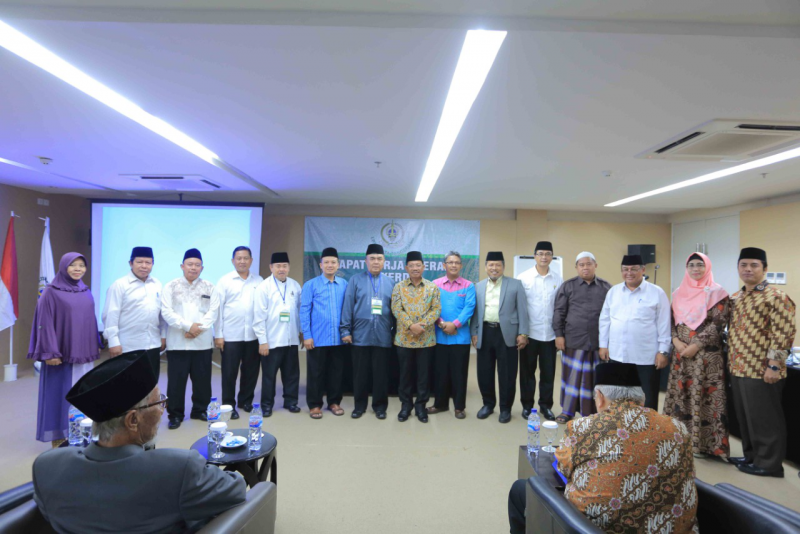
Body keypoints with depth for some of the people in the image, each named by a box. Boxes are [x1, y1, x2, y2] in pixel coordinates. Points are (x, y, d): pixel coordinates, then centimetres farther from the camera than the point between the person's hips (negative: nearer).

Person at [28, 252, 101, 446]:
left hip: (84, 353, 6)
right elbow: (45, 323, -11)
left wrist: (96, 345, 14)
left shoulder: (86, 292, 10)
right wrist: (50, 352, -16)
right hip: (61, 353, -6)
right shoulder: (51, 293, -8)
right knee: (60, 394, 2)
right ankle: (58, 436, 13)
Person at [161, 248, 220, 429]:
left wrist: (198, 329, -14)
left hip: (202, 342, 1)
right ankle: (175, 414, 15)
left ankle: (200, 410, 23)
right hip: (177, 342, -1)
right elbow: (166, 311, -5)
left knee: (202, 379, 8)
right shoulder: (171, 286, 4)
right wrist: (187, 326, -15)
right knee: (176, 380, 2)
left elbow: (213, 311, -1)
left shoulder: (209, 287, 7)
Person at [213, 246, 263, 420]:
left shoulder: (259, 281, 5)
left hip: (254, 335, 2)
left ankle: (246, 401, 29)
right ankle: (229, 405, 20)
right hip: (230, 335, -2)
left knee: (251, 371, 11)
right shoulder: (224, 281, 0)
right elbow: (218, 309, -1)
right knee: (229, 372, 6)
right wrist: (218, 334, -5)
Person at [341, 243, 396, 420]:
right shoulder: (355, 280, 3)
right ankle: (359, 405, 23)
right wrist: (345, 330, -4)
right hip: (360, 335, -1)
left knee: (381, 373, 8)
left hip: (383, 337, 1)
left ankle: (380, 406, 22)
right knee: (360, 372, 9)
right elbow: (347, 306, 0)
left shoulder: (390, 283, 7)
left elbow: (395, 309, 9)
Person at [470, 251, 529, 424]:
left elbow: (522, 311, -1)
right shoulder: (479, 286, 10)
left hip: (506, 334, -3)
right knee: (484, 372, 10)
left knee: (507, 374, 4)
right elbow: (475, 312, 10)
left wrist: (523, 334, -7)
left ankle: (505, 408, 19)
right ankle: (488, 404, 28)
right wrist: (474, 333, 5)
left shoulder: (515, 284, 2)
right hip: (485, 333, 3)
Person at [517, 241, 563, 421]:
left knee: (548, 372, 10)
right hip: (529, 332, -2)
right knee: (527, 371, 9)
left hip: (550, 334, 2)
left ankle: (546, 405, 25)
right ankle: (527, 405, 23)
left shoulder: (558, 279, 1)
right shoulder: (524, 277, -5)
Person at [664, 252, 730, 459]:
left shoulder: (716, 292, -4)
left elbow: (718, 323, -11)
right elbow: (672, 320, 11)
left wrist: (696, 345, -15)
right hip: (681, 353, 5)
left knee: (702, 397, -3)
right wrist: (676, 341, -6)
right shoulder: (679, 292, 11)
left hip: (706, 354, -5)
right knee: (681, 395, 10)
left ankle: (702, 443, 8)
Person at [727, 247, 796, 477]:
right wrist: (731, 361, 16)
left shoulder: (775, 297, -12)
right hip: (738, 368, 8)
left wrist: (774, 365, -20)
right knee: (745, 416, 17)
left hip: (761, 370, -8)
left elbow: (784, 333, -17)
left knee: (764, 418, 3)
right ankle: (751, 456, 30)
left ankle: (769, 463, 15)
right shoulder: (735, 298, 13)